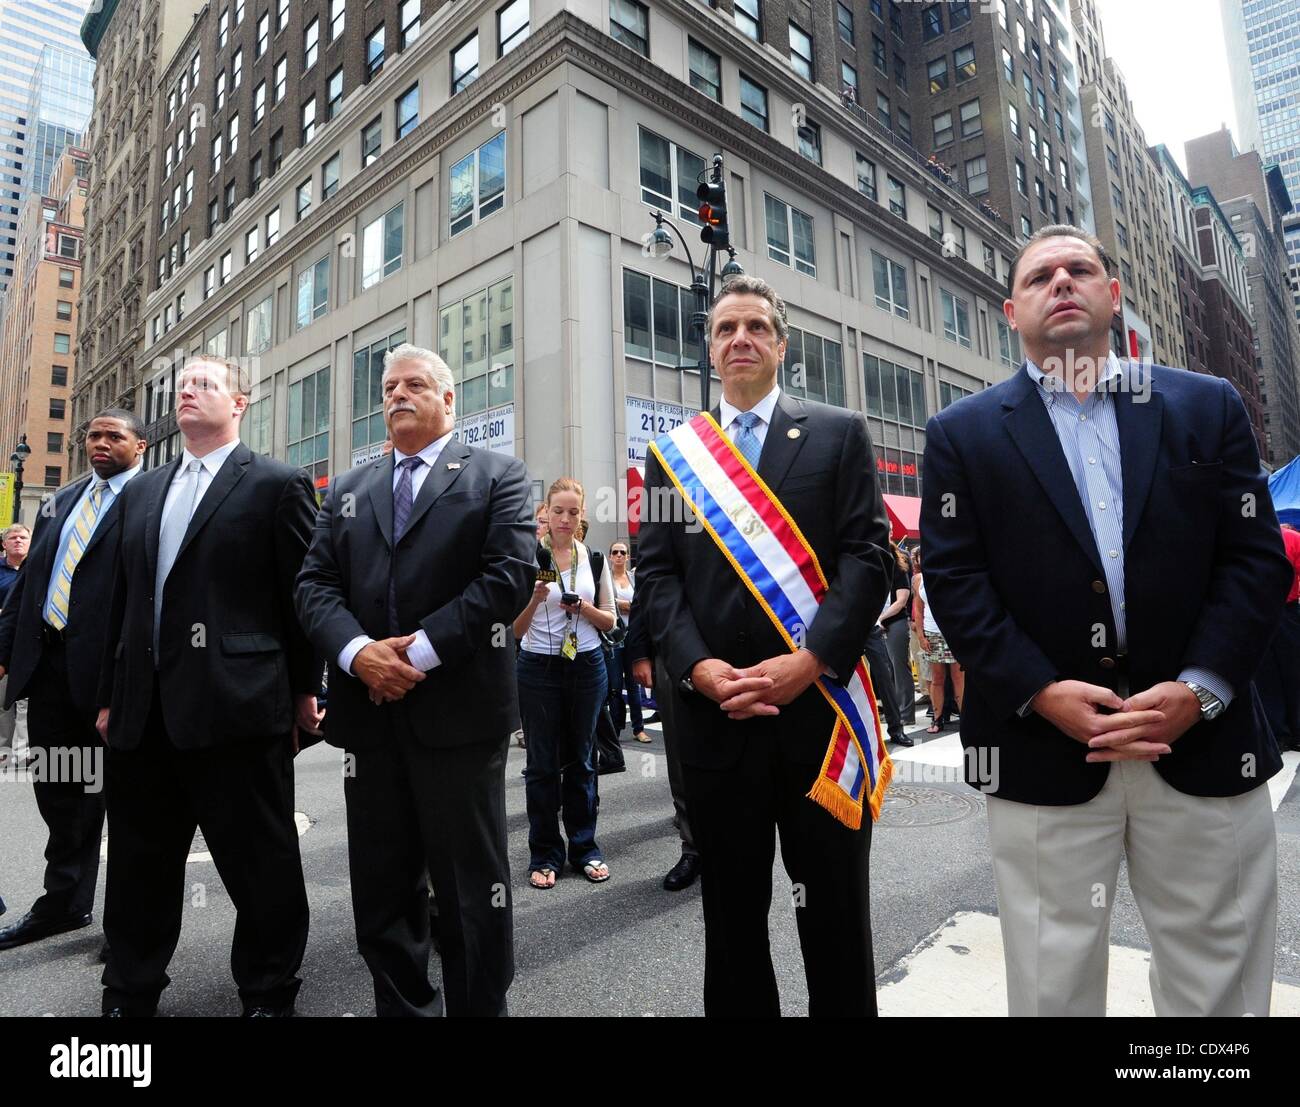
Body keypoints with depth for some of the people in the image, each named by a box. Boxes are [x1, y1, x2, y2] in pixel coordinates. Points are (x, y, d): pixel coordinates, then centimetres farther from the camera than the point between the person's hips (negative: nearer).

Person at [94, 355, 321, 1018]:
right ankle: (129, 992, 38)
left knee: (261, 865, 6)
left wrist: (303, 689, -3)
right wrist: (110, 696, 14)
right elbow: (122, 601, 17)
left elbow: (303, 593, -4)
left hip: (236, 707, -6)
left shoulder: (277, 484, -3)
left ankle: (267, 993, 25)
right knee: (138, 864, 18)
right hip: (143, 713, 6)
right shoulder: (139, 492, 16)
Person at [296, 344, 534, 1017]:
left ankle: (478, 1007, 26)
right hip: (368, 711, 5)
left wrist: (421, 651, -15)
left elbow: (511, 574, -10)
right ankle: (401, 1006, 34)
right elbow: (315, 584, 9)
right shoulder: (347, 490, 17)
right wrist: (357, 650, -11)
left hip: (460, 710, -4)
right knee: (380, 886, 15)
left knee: (472, 887, 7)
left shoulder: (498, 476, 3)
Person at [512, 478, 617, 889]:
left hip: (587, 666, 3)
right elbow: (516, 629, -4)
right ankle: (545, 854, 19)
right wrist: (535, 600, -22)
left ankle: (584, 847, 24)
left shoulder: (595, 559, 4)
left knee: (581, 759, 11)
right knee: (542, 763, 5)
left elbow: (609, 620, 7)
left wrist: (583, 607, -11)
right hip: (539, 668, -2)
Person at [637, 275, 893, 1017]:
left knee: (836, 912, 13)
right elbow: (657, 573, 4)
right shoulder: (673, 453, 11)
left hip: (820, 706, -1)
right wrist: (699, 667, -11)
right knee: (732, 915, 16)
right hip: (716, 712, 2)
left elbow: (868, 556, -3)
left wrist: (807, 661, -14)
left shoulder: (840, 433, 6)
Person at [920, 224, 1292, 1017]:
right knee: (1053, 985, 12)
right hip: (1044, 748, -2)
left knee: (1219, 982, 16)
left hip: (1204, 746, 3)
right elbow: (954, 577, -4)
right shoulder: (963, 434, 4)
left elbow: (1258, 559, 3)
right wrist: (1040, 691, -14)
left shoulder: (1209, 407, 10)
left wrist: (1199, 689, -10)